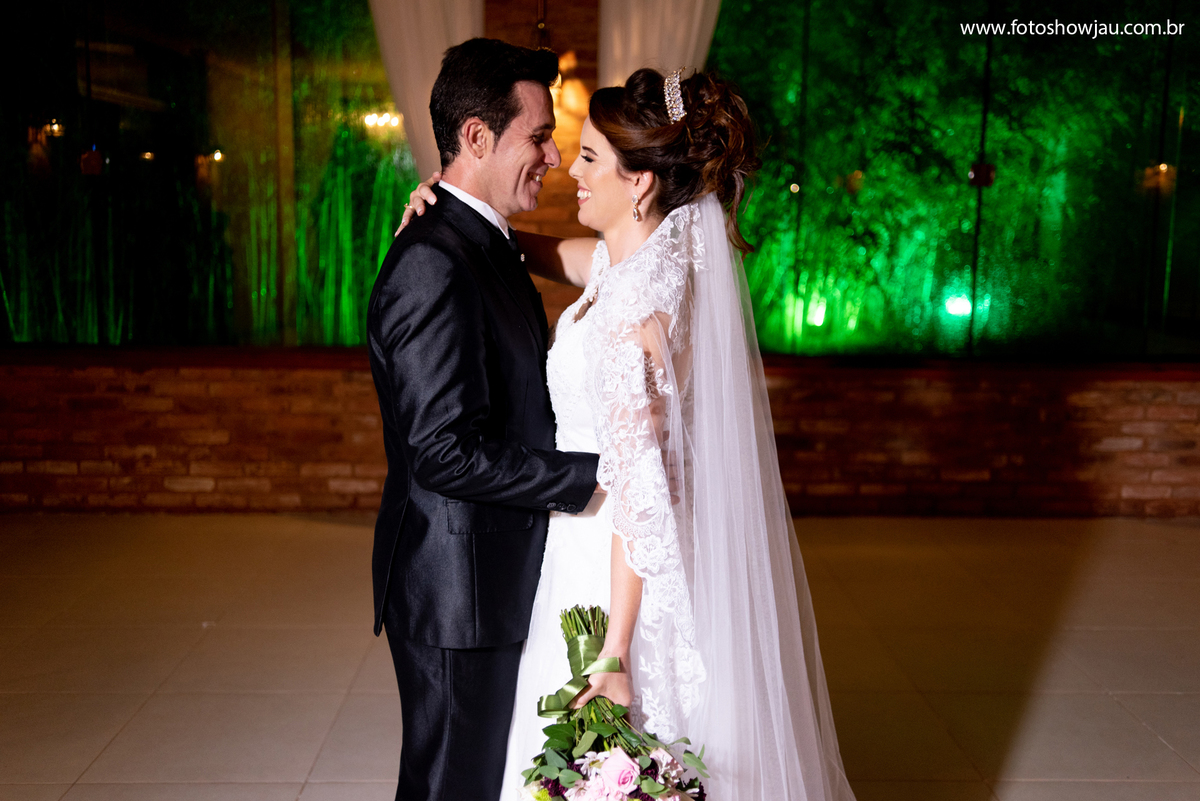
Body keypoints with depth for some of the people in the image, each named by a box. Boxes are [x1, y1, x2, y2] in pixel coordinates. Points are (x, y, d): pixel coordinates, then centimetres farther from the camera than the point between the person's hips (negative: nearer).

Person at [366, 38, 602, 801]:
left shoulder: (487, 247, 11)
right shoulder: (433, 263, -21)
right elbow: (448, 453, -26)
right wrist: (593, 478, -20)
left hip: (499, 583, 10)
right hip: (460, 595, -10)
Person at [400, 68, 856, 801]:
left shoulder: (635, 307, -26)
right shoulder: (653, 250, 1)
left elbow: (643, 491, -25)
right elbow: (548, 253, 18)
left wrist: (615, 652, -22)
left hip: (623, 576, -9)